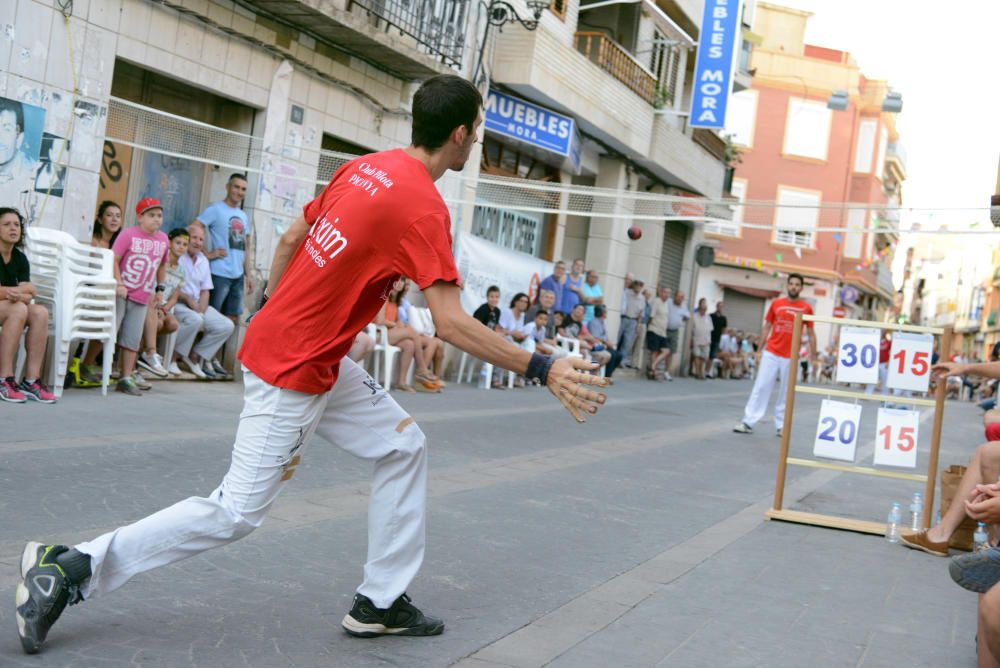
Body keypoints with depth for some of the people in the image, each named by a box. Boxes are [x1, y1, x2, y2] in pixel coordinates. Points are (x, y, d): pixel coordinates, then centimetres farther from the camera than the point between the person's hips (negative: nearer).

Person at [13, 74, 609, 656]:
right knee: (237, 513, 0)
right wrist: (542, 369, -22)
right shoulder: (423, 206, -20)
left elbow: (291, 240, 13)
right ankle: (71, 570, 9)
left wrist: (274, 318, 24)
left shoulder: (363, 168, 5)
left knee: (404, 447, 12)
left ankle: (381, 603, 18)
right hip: (293, 374, -9)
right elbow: (452, 324, -25)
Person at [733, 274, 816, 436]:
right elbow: (766, 328, 10)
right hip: (770, 353, 1)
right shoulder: (776, 304, 5)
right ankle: (748, 422, -2)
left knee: (786, 393, 4)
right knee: (760, 387, -2)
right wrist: (759, 350, 7)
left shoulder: (806, 308, 1)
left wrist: (814, 357, 2)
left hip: (790, 357, -1)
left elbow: (810, 334, 5)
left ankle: (780, 425, 12)